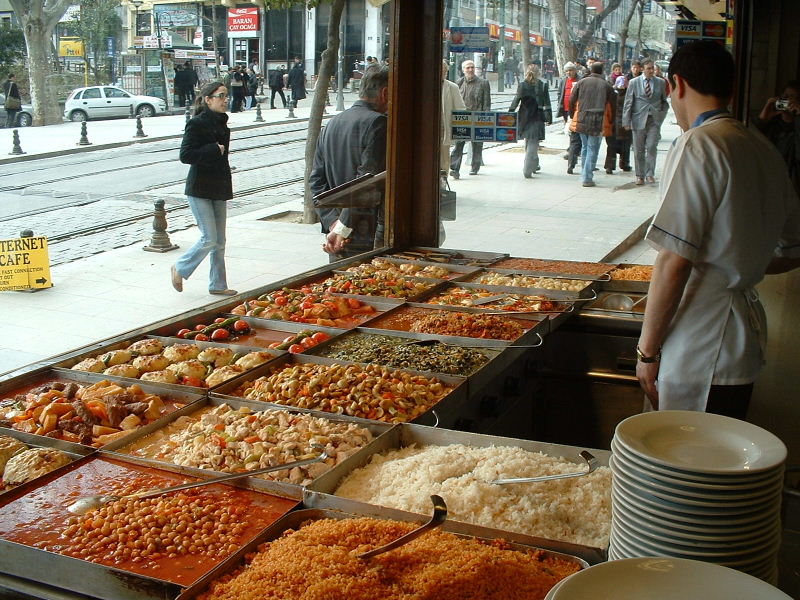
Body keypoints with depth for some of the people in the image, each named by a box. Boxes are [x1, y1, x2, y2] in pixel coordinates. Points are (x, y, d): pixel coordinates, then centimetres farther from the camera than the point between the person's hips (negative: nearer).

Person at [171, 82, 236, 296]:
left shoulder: (221, 123, 11)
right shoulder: (196, 124, -12)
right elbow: (185, 155, -19)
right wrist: (214, 150, -19)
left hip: (219, 189, 8)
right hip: (200, 190, -7)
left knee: (219, 241, 9)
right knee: (209, 239, -7)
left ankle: (218, 285, 17)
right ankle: (180, 269, 16)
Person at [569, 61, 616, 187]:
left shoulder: (581, 82, 6)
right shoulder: (607, 85, 2)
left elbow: (572, 101, 6)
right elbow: (613, 106, 4)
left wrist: (574, 115, 19)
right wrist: (610, 123, 16)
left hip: (581, 120, 3)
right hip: (598, 122, -3)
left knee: (585, 147, 18)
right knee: (593, 150, 1)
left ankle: (584, 175, 22)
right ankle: (587, 178, -4)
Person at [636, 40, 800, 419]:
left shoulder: (698, 145, -15)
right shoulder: (763, 149, 11)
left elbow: (674, 260, -20)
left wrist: (647, 350, -13)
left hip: (701, 350, -9)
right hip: (746, 341, 9)